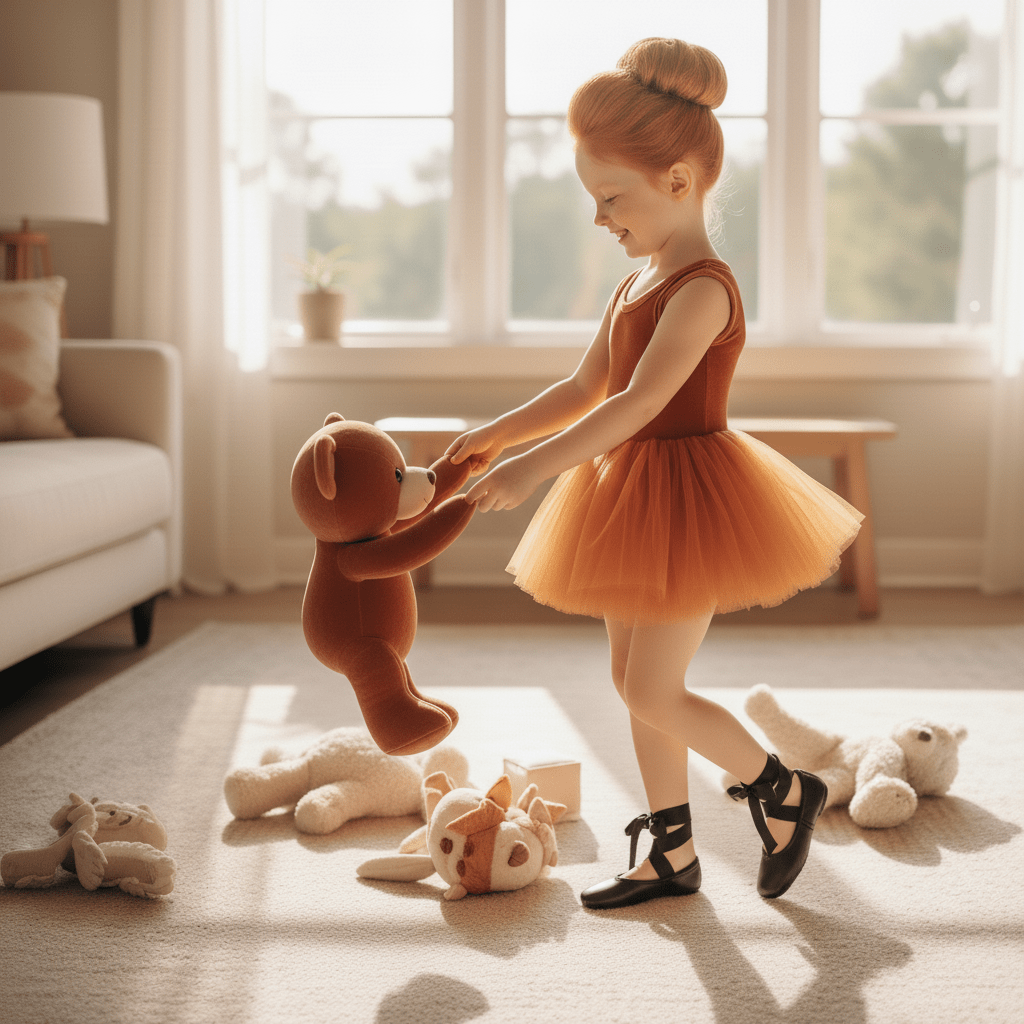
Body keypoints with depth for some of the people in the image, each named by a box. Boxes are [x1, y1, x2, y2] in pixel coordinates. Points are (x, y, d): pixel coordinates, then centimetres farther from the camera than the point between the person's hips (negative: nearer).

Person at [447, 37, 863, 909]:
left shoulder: (703, 289, -18)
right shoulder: (641, 283, 11)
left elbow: (639, 403, -29)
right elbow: (585, 390, 16)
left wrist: (535, 467, -34)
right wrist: (497, 434, 6)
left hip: (686, 498, -9)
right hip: (635, 494, 9)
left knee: (652, 693, -7)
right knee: (635, 683, 13)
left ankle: (784, 788, 15)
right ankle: (674, 855, 24)